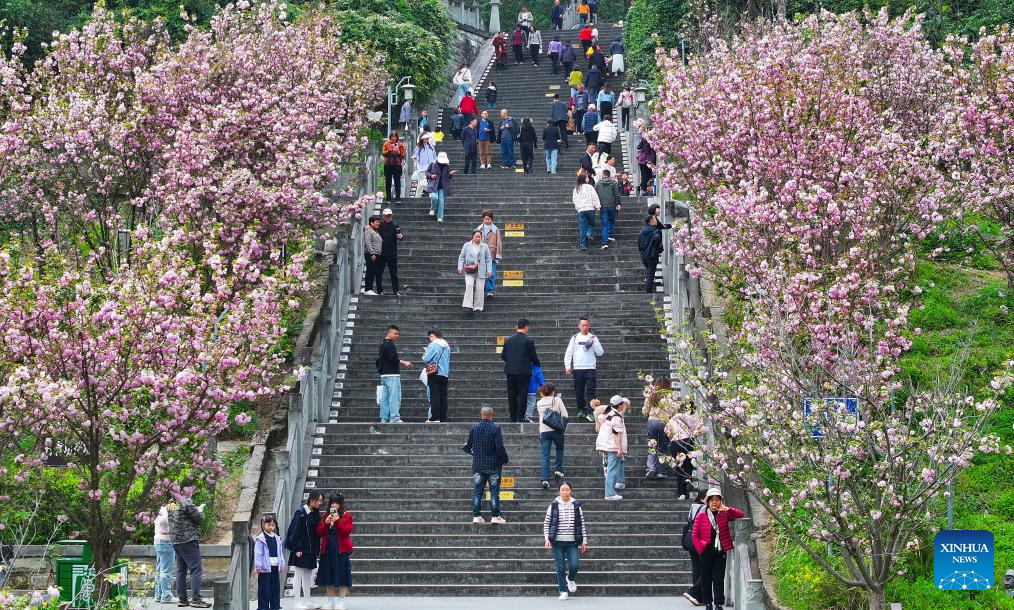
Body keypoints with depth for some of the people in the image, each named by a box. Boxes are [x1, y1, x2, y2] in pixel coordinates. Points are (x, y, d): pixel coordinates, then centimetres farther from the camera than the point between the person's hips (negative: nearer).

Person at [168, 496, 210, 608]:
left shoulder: (170, 504, 11)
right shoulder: (186, 502, -13)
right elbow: (199, 518, -11)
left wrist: (197, 509, 18)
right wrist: (200, 510, 10)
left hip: (175, 541, 8)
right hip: (189, 540, -8)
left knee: (181, 570, 13)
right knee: (196, 569, -7)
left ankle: (182, 598, 13)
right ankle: (195, 598, -13)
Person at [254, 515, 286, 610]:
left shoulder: (277, 538, 12)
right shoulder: (260, 539, -6)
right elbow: (258, 554, -9)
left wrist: (282, 565, 14)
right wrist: (258, 566, -14)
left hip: (275, 567, 6)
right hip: (265, 567, -6)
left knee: (275, 587, 10)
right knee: (264, 588, -3)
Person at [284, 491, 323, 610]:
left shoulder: (315, 513, 8)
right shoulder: (301, 513, -13)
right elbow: (295, 531, -15)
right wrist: (297, 549, -18)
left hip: (311, 549, 8)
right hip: (301, 550, -8)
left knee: (308, 576, 13)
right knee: (298, 575, -3)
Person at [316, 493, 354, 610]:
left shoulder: (346, 516, 1)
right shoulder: (325, 516, 12)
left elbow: (347, 531, -11)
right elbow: (319, 532, 5)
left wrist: (338, 521, -20)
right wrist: (326, 523, -11)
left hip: (341, 549, -4)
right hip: (327, 549, 4)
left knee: (341, 575, -4)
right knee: (328, 575, 6)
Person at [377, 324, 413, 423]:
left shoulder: (383, 344, 18)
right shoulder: (389, 344, -12)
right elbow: (393, 359, -20)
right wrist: (404, 363, -9)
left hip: (384, 375, 10)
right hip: (392, 375, -10)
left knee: (385, 398, 9)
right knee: (394, 397, -11)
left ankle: (384, 418, 9)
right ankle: (394, 418, -15)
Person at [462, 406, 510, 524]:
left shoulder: (474, 428, 1)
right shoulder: (495, 428, -11)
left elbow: (469, 446, 5)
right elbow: (500, 447, -14)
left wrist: (469, 451, 28)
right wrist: (505, 460, 1)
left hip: (478, 465, 4)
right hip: (493, 465, -4)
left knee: (477, 491, 8)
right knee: (494, 491, 0)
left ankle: (476, 515, 6)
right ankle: (495, 516, -2)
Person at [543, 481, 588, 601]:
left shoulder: (576, 506, 4)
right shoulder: (554, 506, 2)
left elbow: (582, 524, 8)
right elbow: (546, 523, 6)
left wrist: (584, 542, 5)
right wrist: (547, 539, -5)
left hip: (572, 542, 0)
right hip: (557, 542, 0)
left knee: (574, 565, -12)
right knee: (560, 568, 1)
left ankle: (571, 579, 21)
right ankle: (563, 592, 12)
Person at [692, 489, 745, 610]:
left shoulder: (724, 515, 4)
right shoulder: (701, 516, -1)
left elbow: (740, 515, -6)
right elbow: (694, 534, 1)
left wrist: (727, 509, -18)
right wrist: (700, 549, -7)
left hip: (720, 551, 1)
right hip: (706, 552, -1)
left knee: (719, 579, 0)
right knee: (706, 579, 6)